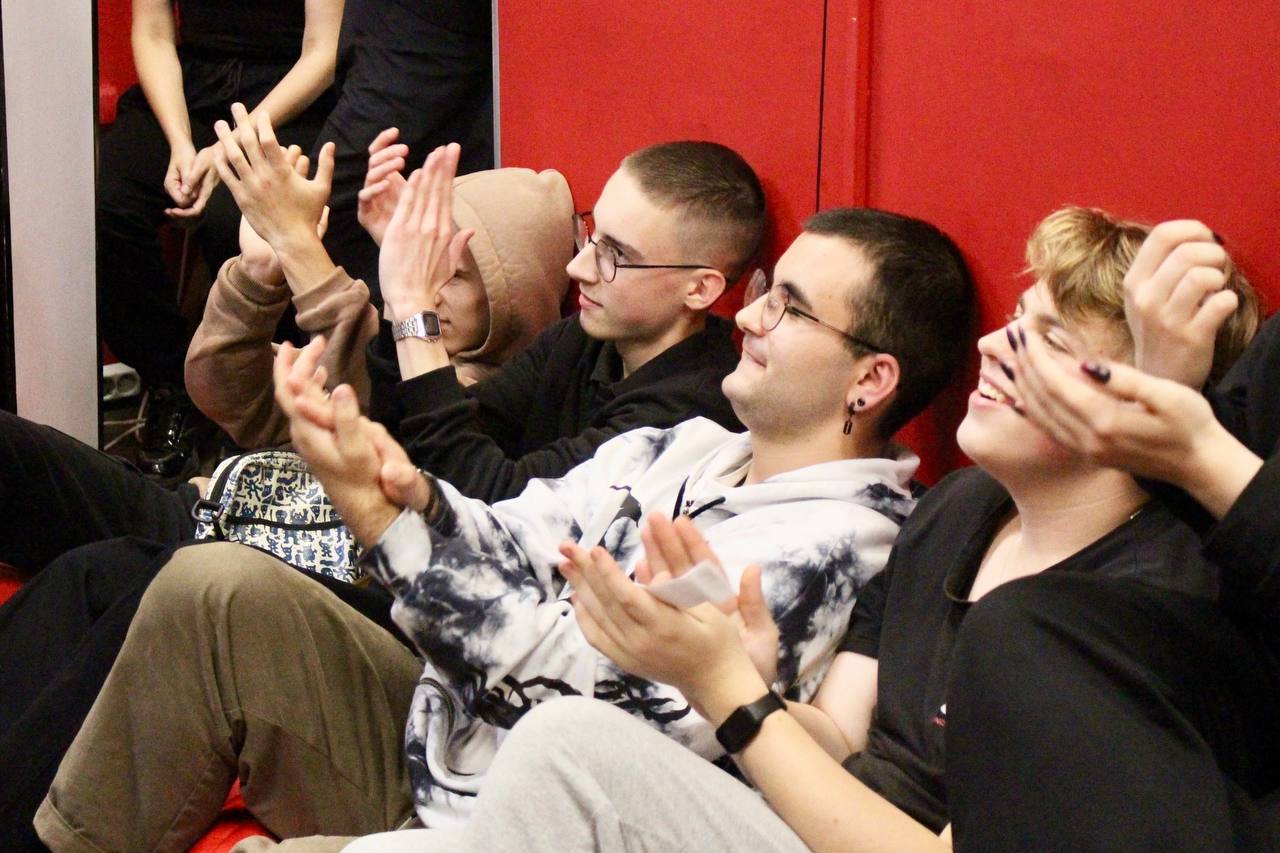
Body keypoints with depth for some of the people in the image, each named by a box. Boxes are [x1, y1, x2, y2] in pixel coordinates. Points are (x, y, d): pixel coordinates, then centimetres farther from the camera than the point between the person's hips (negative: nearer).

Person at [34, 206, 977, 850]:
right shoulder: (684, 448, 8)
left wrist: (377, 511, -24)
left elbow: (564, 681, -23)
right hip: (443, 734, 8)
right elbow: (512, 546, 2)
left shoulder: (831, 549, -20)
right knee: (220, 589, -4)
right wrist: (411, 491, -20)